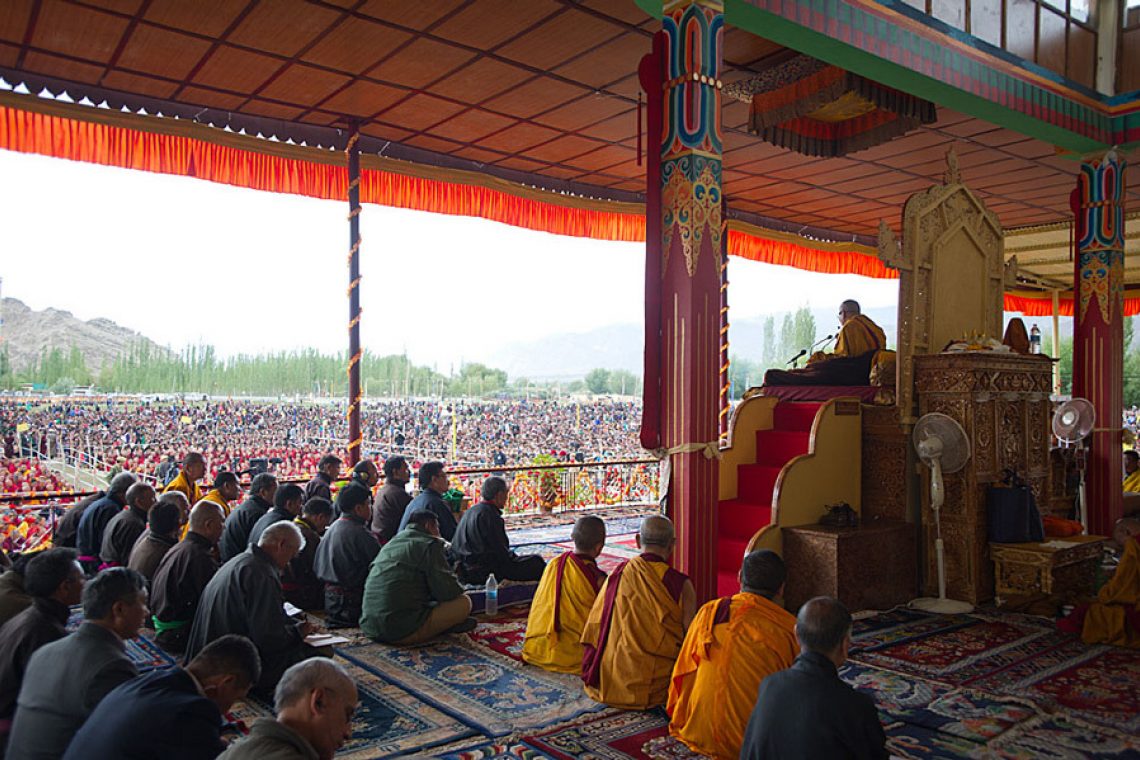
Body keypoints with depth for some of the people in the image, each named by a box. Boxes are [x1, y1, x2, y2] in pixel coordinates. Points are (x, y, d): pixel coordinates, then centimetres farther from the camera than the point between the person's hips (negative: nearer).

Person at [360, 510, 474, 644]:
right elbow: (447, 591, -8)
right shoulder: (429, 544, -4)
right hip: (402, 632, -8)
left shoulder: (390, 544, 20)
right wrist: (458, 589, 17)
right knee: (464, 602, -1)